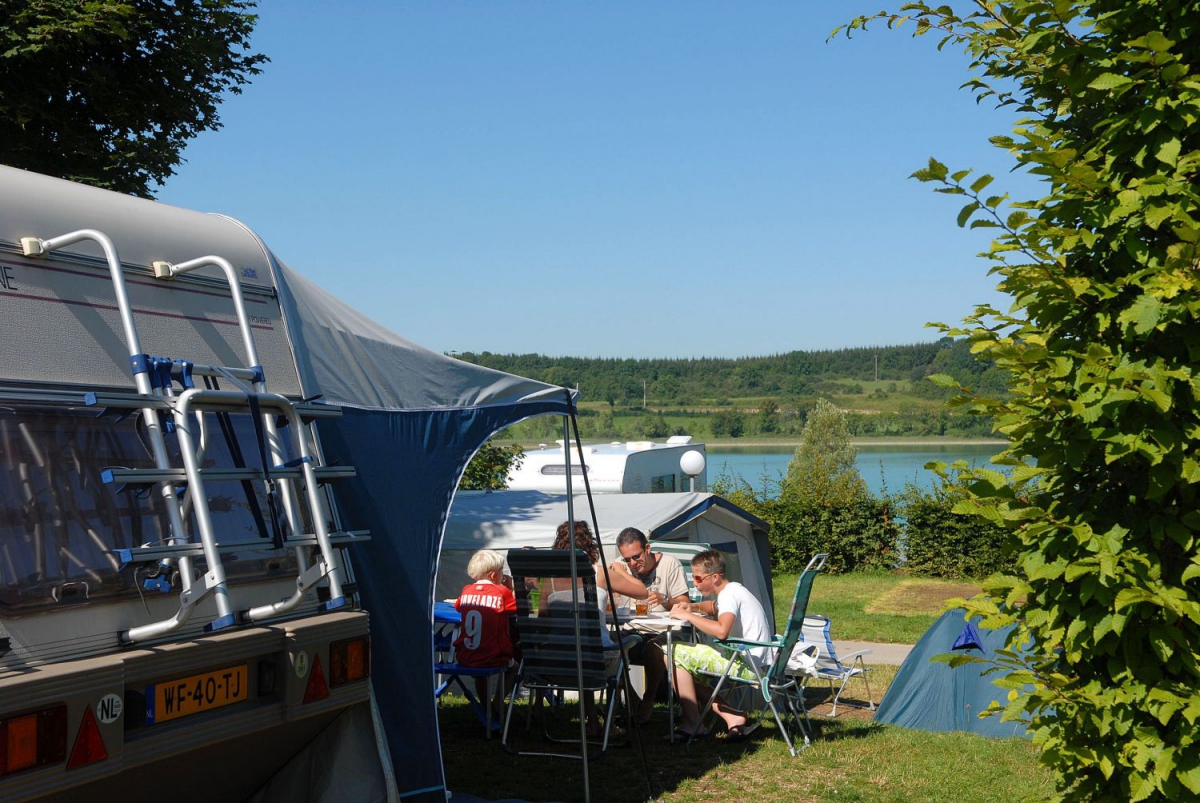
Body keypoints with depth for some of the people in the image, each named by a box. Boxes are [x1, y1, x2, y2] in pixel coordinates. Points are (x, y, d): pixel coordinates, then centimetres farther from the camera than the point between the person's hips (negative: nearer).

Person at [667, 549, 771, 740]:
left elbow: (721, 630, -34)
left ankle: (693, 725, -7)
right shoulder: (732, 590, 15)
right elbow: (715, 606, 37)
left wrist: (689, 616, -20)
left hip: (748, 666, -11)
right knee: (687, 670, 22)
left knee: (675, 654, -12)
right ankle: (733, 717, 8)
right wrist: (694, 607, 16)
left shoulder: (729, 594, -15)